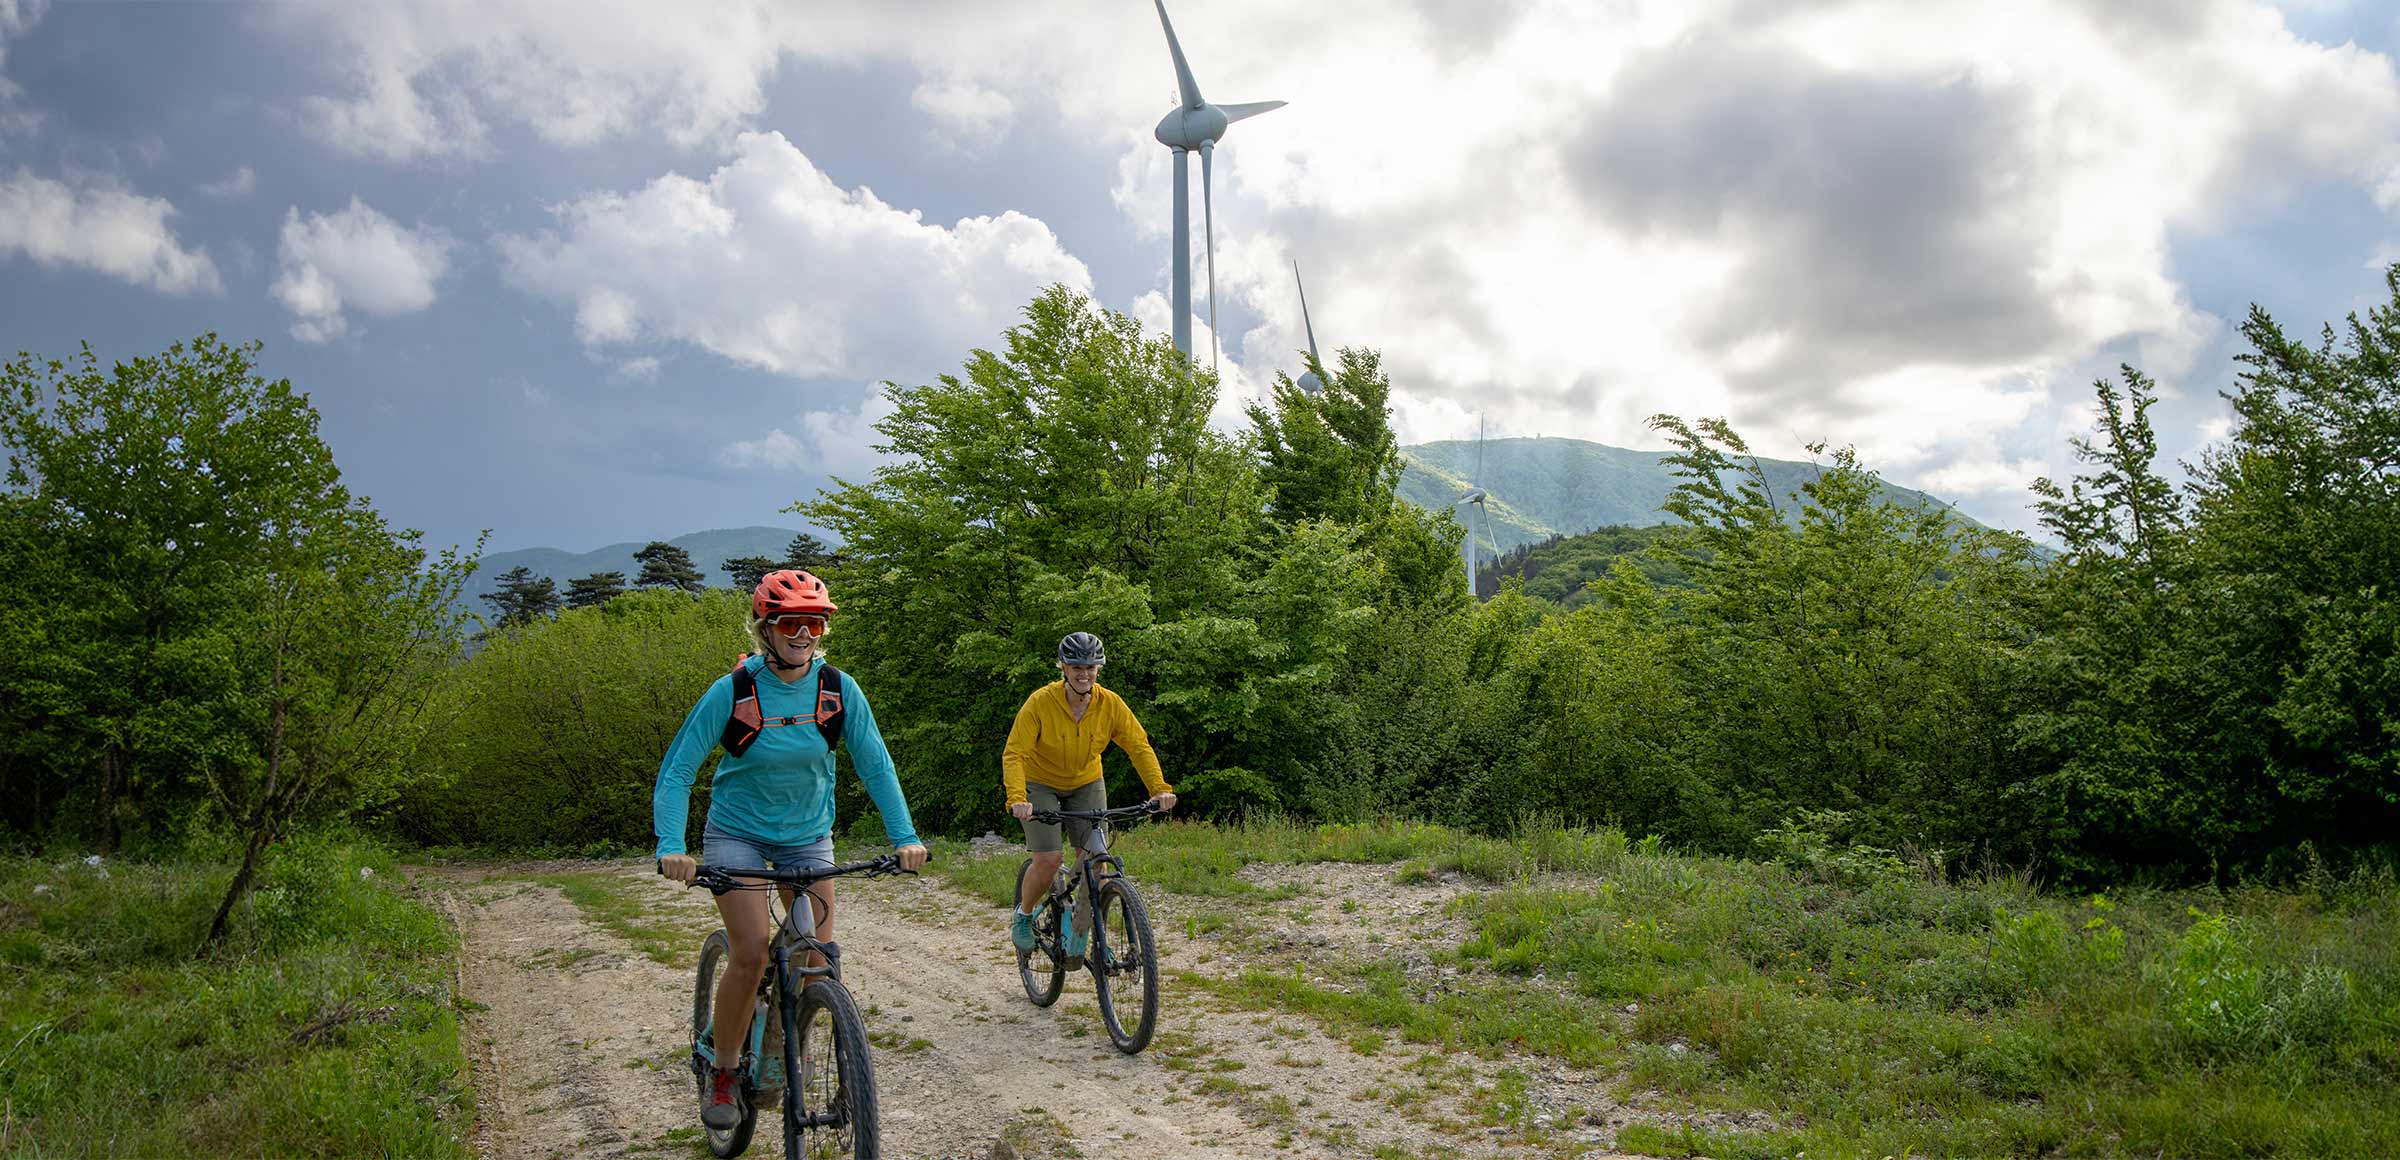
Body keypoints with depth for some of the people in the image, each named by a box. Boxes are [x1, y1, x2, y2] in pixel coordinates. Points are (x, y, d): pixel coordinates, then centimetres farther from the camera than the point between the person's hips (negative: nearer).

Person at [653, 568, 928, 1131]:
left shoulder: (839, 689, -13)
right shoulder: (732, 691, -20)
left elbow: (874, 764, -8)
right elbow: (677, 770, -17)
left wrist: (905, 837, -18)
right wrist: (670, 846, -30)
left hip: (808, 834, 3)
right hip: (737, 831, -3)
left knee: (815, 960, -2)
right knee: (751, 953, -18)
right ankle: (724, 1074, 2)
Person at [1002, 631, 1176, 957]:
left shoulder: (1111, 704, -17)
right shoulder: (1040, 702, -25)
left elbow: (1139, 746, -13)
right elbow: (1014, 754, -27)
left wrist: (1160, 788, -27)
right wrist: (1017, 798, -42)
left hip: (1087, 784, 3)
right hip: (1040, 785, -3)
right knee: (1048, 859, -16)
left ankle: (1078, 934, 7)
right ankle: (1023, 914, 13)